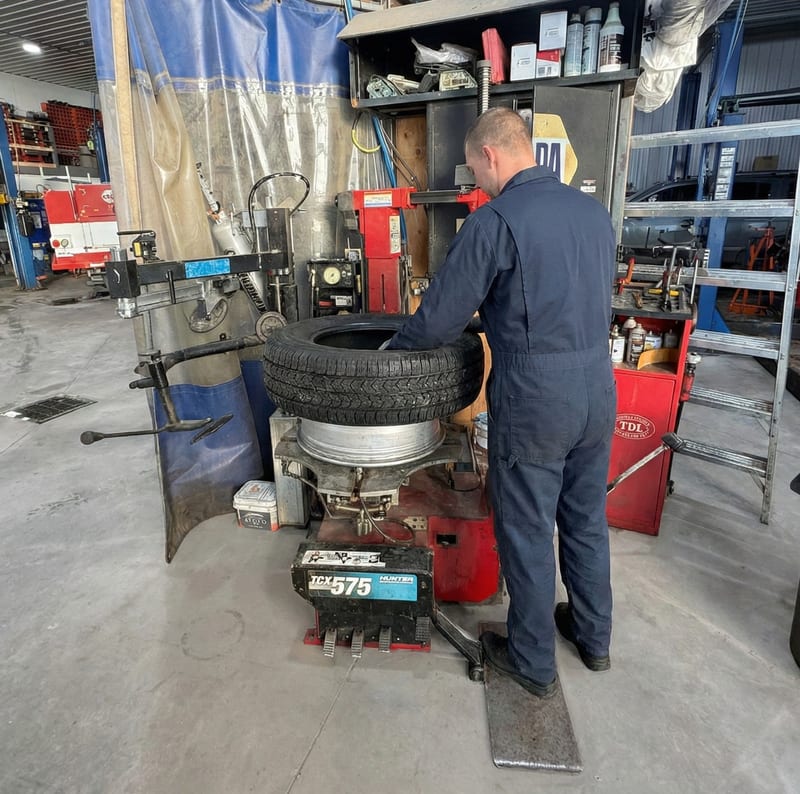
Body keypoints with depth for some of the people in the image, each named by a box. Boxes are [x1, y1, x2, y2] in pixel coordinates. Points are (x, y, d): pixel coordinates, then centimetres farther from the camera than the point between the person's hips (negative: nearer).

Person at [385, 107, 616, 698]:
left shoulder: (495, 221, -14)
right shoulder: (595, 211, 8)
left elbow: (440, 320, -12)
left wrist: (394, 347, 7)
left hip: (534, 403, -7)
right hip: (599, 389, 7)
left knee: (527, 535, 10)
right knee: (588, 521, 21)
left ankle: (534, 663, 29)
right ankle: (594, 637, 41)